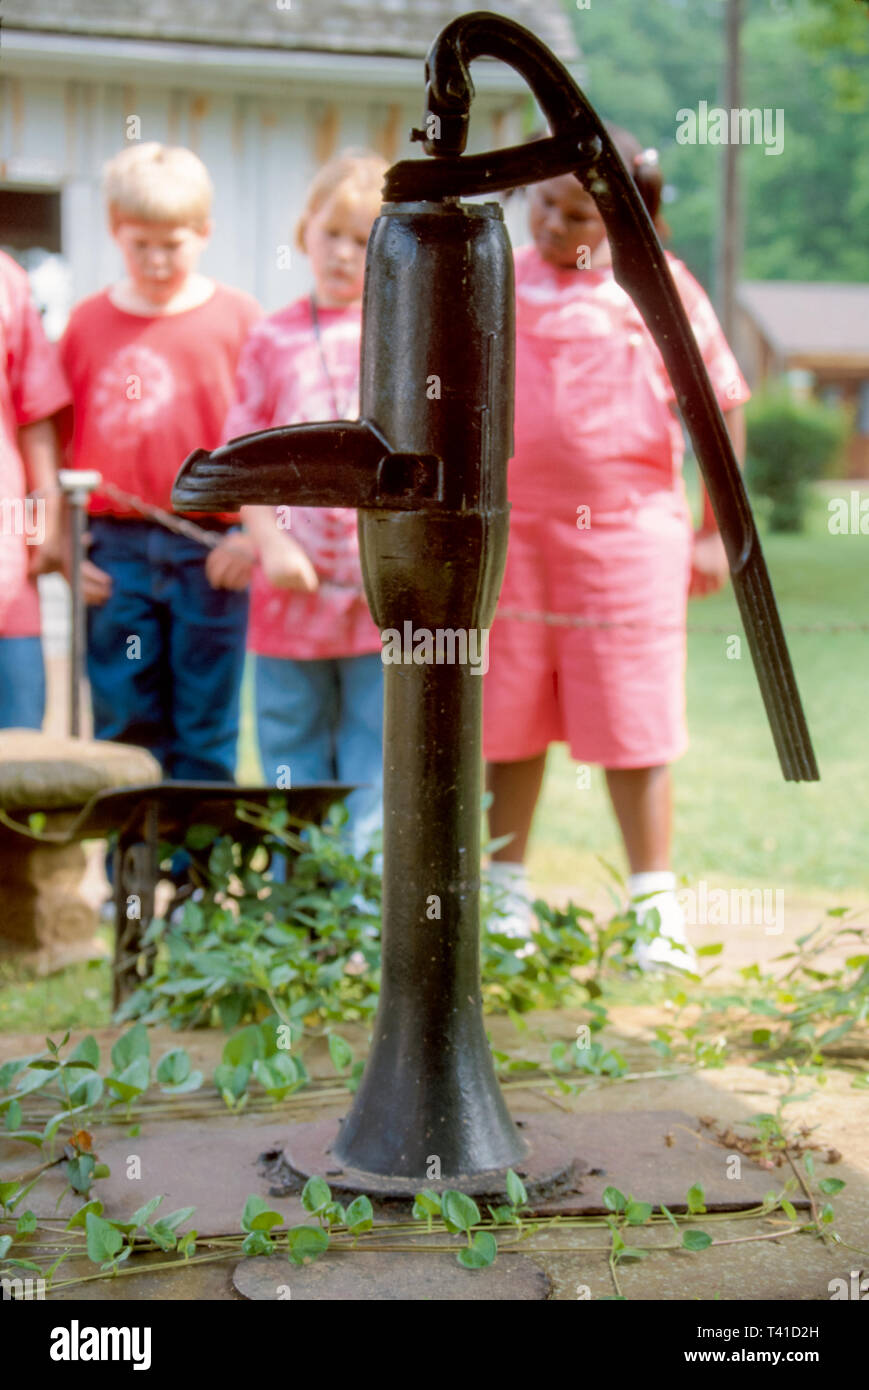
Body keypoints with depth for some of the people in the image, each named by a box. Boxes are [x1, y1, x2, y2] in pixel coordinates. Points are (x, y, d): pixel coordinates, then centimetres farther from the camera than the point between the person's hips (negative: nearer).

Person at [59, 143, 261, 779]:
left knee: (205, 731, 6)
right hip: (114, 550, 2)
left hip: (210, 549, -2)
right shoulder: (87, 322, 6)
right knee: (122, 723, 7)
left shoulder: (238, 318, 1)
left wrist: (252, 533, -8)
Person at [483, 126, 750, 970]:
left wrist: (715, 533, 3)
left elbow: (721, 404, 5)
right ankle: (504, 899, 21)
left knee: (632, 732, 1)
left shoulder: (658, 285, 1)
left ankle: (657, 910, 11)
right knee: (510, 726, 8)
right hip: (511, 534, 3)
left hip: (627, 534, -2)